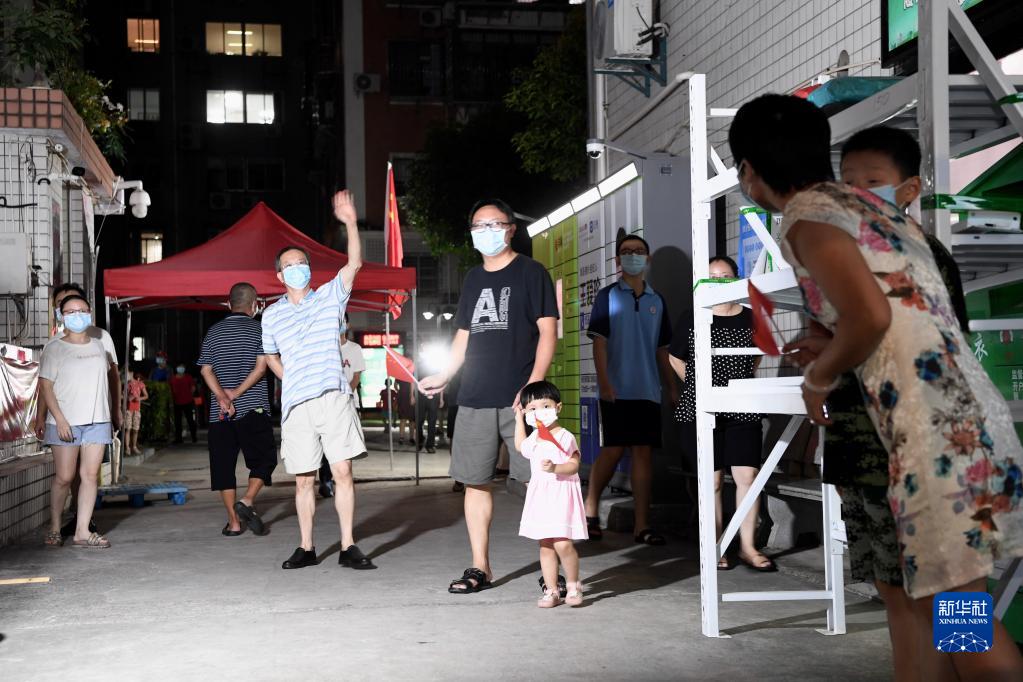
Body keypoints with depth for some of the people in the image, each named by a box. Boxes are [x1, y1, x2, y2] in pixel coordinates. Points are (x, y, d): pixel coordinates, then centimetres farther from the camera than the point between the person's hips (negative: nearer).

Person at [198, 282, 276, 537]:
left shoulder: (214, 332, 11)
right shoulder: (259, 330, 2)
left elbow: (206, 370, 1)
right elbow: (261, 367, -11)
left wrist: (222, 397, -9)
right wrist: (238, 392, -11)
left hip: (220, 411, 3)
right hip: (253, 408, -3)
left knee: (223, 464, 6)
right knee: (264, 458, 9)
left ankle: (234, 521, 5)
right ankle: (247, 502, -12)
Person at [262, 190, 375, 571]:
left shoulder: (330, 297, 8)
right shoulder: (272, 315, 12)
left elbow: (354, 264, -7)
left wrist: (350, 223, -18)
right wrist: (293, 382, 11)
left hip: (333, 397, -1)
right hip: (296, 406, 2)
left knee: (343, 472, -5)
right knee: (304, 480, 6)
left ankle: (348, 547, 0)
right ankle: (306, 549, 15)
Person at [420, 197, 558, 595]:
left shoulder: (530, 272, 1)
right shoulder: (473, 279, 17)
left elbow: (548, 332, -5)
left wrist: (534, 384, -15)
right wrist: (443, 377, 10)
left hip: (519, 399, -5)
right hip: (474, 399, 5)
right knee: (474, 481, 6)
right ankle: (480, 568, 15)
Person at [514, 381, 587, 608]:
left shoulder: (565, 437, -8)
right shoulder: (533, 439, 13)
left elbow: (573, 465, -13)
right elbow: (520, 445, 36)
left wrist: (555, 468, -30)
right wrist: (518, 418, 33)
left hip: (561, 494, -6)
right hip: (540, 496, 6)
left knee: (563, 544, -14)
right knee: (545, 546, 7)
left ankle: (573, 585, 7)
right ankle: (551, 591, 12)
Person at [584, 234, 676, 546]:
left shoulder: (657, 301, 15)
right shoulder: (607, 296, 3)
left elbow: (661, 349, 17)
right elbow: (599, 341, -4)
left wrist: (672, 387, 12)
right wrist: (604, 381, -16)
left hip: (648, 390, 4)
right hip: (617, 389, -4)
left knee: (644, 451, 1)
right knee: (614, 450, -6)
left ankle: (642, 524, 4)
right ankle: (590, 508, 13)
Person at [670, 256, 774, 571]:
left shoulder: (751, 318, 4)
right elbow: (675, 358, 13)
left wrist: (741, 381, 10)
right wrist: (699, 385, 7)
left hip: (742, 409, 1)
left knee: (748, 475, -5)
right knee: (711, 480, 3)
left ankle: (748, 546, 4)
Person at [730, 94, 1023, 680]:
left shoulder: (808, 216, -6)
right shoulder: (867, 203, 19)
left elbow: (871, 316, -20)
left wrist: (820, 377, -2)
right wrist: (833, 355, 25)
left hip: (937, 424, -9)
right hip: (974, 411, 9)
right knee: (935, 600, 15)